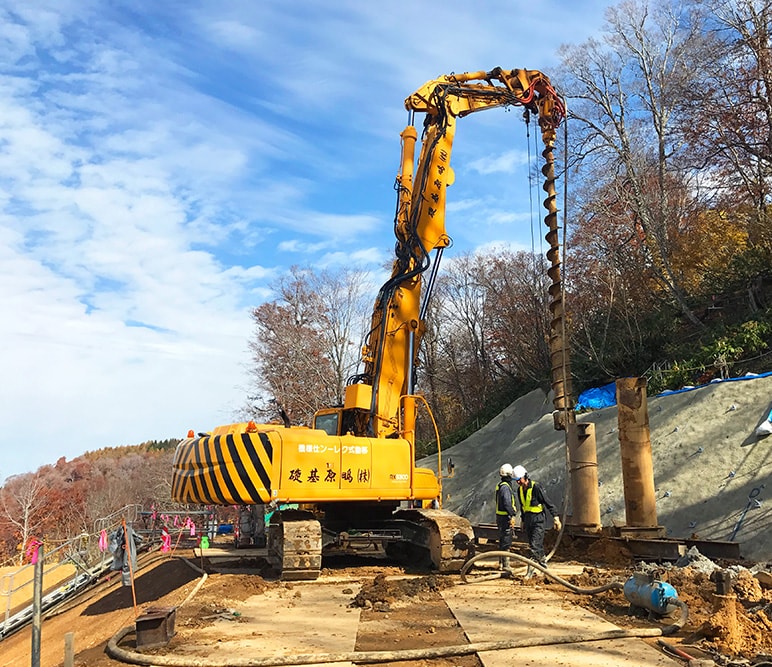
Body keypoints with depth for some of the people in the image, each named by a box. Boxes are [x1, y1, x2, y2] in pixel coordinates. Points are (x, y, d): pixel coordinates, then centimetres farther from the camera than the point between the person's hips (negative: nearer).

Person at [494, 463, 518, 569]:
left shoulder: (500, 485, 12)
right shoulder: (505, 487, -19)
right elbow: (507, 503, -26)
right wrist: (512, 516, -21)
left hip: (500, 516, 10)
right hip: (505, 517, -10)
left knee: (502, 540, 18)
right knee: (506, 541, -4)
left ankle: (501, 561, 27)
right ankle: (505, 564, 0)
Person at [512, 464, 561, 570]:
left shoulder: (536, 487, -17)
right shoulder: (519, 490, 6)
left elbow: (548, 502, -14)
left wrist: (555, 517, -16)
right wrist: (523, 521, 24)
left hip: (538, 519, -7)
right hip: (528, 519, 7)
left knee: (534, 545, -13)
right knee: (538, 545, 12)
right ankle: (543, 562, 25)